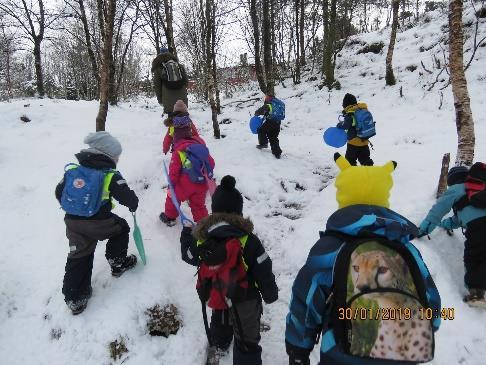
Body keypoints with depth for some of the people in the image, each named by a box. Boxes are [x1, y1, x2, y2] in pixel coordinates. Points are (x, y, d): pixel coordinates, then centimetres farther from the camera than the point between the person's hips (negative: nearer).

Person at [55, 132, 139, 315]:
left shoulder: (72, 170, 5)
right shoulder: (110, 176, -11)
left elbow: (59, 193, 13)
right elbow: (128, 197, -15)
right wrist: (133, 205, 8)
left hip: (72, 222, 5)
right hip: (99, 224, -5)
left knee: (79, 257, 15)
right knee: (121, 227, 24)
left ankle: (74, 298, 18)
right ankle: (118, 263, 35)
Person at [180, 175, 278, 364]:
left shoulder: (201, 237, -17)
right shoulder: (248, 240, -28)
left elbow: (189, 256, 6)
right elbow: (263, 272, -19)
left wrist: (186, 233, 24)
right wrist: (270, 294, 1)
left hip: (216, 297, 5)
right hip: (245, 301, -5)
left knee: (220, 323, 37)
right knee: (247, 342, 14)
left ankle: (218, 346, 65)